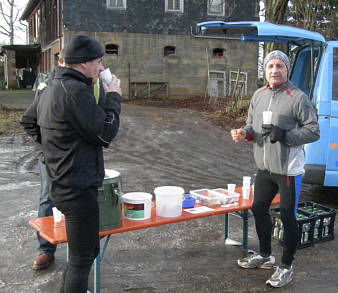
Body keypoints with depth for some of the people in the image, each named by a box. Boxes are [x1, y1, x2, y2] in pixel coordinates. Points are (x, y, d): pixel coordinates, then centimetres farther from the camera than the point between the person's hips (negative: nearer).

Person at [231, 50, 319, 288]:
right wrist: (245, 132, -6)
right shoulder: (259, 95, 8)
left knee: (288, 217, 3)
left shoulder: (298, 97, -12)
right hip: (265, 167, 7)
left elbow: (314, 131, -12)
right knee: (259, 209, 18)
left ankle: (286, 267, 21)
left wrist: (284, 135, -25)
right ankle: (265, 255, 39)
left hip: (289, 170, -7)